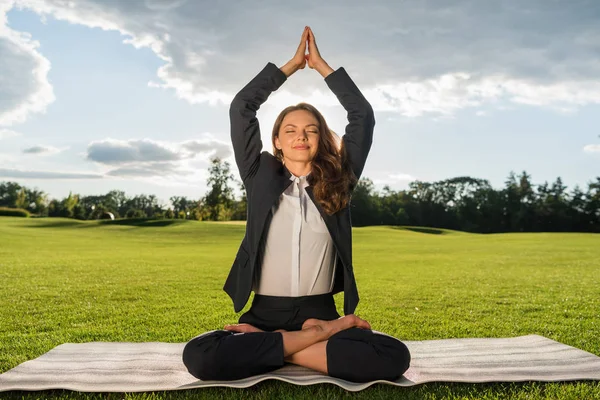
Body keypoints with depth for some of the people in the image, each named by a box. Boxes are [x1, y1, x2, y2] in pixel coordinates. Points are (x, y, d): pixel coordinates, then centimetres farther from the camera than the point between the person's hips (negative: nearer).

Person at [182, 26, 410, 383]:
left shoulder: (337, 182, 8)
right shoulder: (261, 177, 7)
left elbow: (363, 116, 5)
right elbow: (240, 108, 4)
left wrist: (320, 64, 12)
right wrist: (292, 64, 11)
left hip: (320, 310, 1)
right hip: (265, 311, 0)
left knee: (395, 357, -27)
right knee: (199, 356, -30)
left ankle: (275, 347, -13)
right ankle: (320, 336, -17)